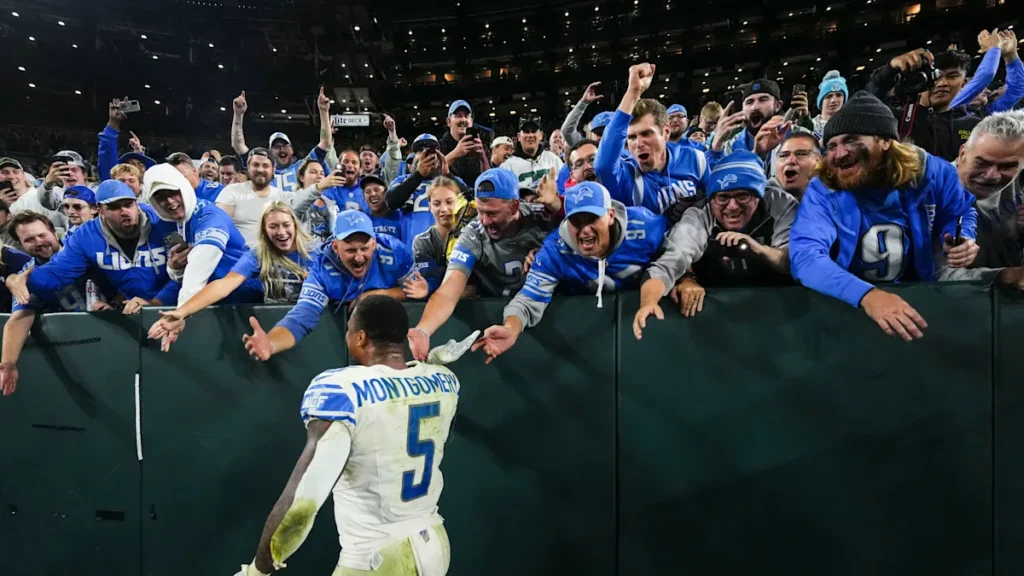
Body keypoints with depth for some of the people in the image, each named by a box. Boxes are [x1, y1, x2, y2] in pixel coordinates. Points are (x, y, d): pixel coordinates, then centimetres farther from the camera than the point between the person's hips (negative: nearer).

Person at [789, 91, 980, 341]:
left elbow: (961, 212, 16)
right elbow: (805, 256, -31)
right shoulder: (822, 190, -16)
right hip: (846, 304, -2)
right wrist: (866, 294, -46)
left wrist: (960, 239, -8)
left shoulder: (930, 172, -6)